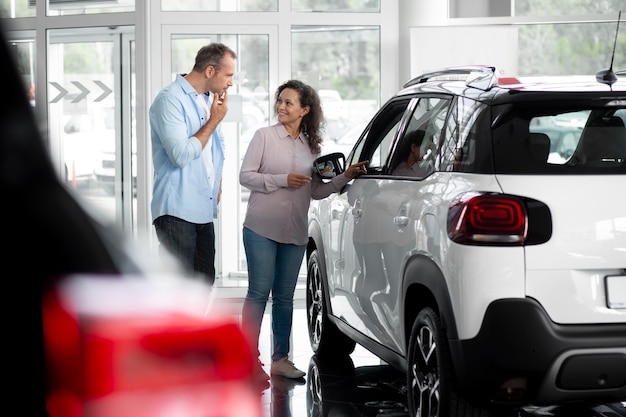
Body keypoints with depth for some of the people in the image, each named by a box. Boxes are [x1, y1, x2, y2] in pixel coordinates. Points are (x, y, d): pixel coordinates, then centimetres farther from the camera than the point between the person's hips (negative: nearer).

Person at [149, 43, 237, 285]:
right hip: (177, 212, -9)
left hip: (203, 211, 9)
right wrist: (214, 121, -13)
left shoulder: (209, 100, 14)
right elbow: (181, 155, -21)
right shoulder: (170, 100, -12)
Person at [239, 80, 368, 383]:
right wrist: (282, 181, -15)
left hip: (295, 233, 4)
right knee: (259, 292, -5)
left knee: (284, 296, 8)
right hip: (261, 228, -4)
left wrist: (345, 177, 1)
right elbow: (245, 176, -4)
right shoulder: (265, 136, 0)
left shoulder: (312, 146, 11)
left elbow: (316, 191, 14)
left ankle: (280, 358, 16)